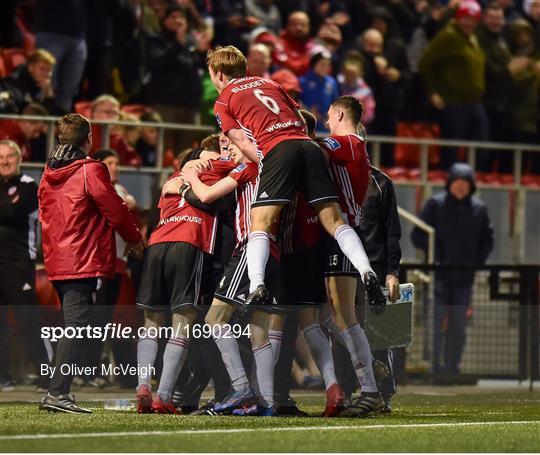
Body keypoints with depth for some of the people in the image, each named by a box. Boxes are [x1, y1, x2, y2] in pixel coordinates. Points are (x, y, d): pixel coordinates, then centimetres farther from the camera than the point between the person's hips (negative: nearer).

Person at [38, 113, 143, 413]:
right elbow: (115, 210, -7)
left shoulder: (49, 174, 13)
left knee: (72, 327, 15)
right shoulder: (90, 171, -10)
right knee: (77, 325, -11)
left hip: (56, 261, 8)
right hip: (83, 262, -8)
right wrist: (135, 240, 8)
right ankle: (57, 393, -21)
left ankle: (59, 391, 12)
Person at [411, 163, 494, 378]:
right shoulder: (435, 204, 0)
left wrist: (478, 260, 2)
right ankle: (433, 367, -4)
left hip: (464, 278, 3)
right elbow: (417, 235, 0)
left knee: (458, 327, 6)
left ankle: (452, 369, 12)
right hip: (439, 275, -3)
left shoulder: (479, 209, 9)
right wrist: (436, 252, -12)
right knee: (436, 323, -7)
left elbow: (487, 240, 17)